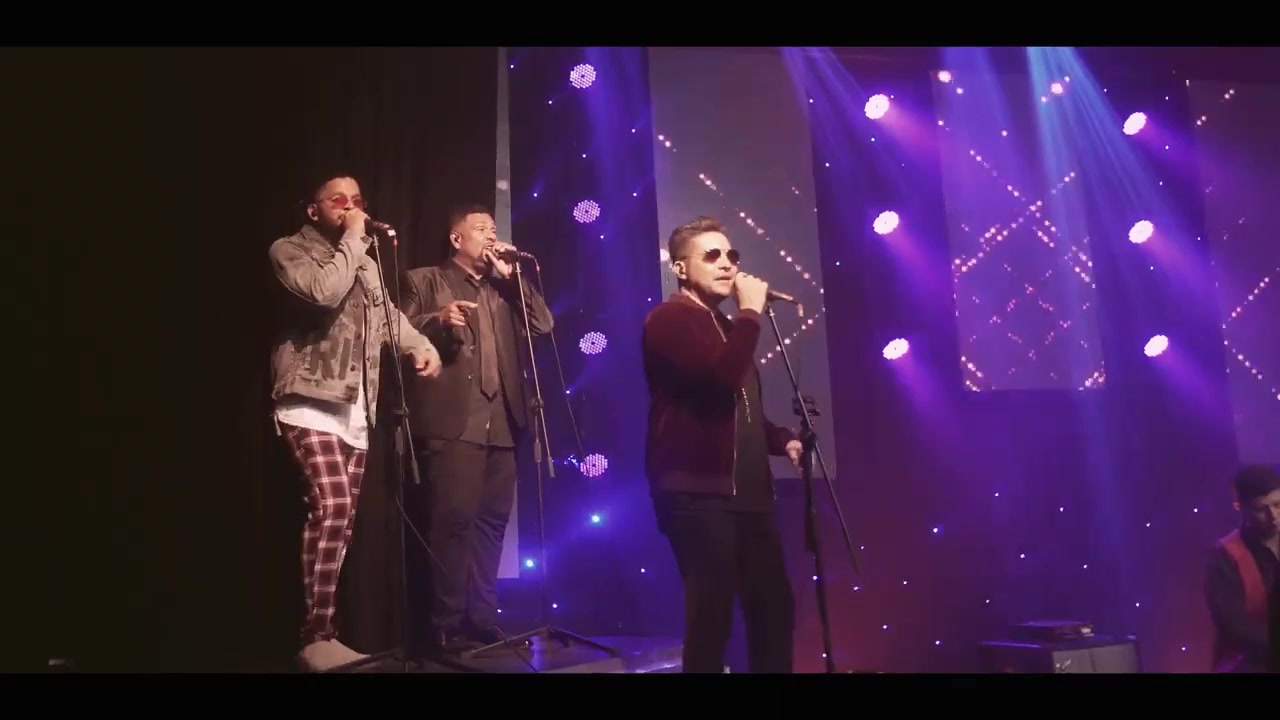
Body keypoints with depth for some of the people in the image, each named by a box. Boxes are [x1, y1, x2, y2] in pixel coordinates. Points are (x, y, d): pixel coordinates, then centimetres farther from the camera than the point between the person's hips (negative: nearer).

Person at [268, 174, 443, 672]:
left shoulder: (364, 261, 22)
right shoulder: (289, 250, 0)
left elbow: (385, 313, 21)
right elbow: (324, 292, -19)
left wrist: (420, 345, 2)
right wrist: (353, 239, -9)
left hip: (356, 407, 7)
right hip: (310, 401, -7)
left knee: (342, 518, 5)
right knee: (332, 506, -22)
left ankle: (321, 633, 11)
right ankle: (316, 637, -16)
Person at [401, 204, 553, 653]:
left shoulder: (504, 288, 24)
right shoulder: (425, 280, 11)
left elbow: (543, 325, 11)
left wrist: (511, 275, 7)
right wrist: (437, 320, -18)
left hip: (500, 422, 5)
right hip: (452, 422, -5)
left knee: (491, 522, 5)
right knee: (453, 521, -10)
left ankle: (482, 620, 12)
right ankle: (447, 627, -4)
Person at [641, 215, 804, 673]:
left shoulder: (723, 326, 22)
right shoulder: (670, 318, -7)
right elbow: (720, 380, -24)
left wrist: (782, 439, 11)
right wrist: (750, 313, -14)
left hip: (746, 490, 9)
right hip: (697, 493, -9)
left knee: (774, 606, 10)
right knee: (712, 614, -7)